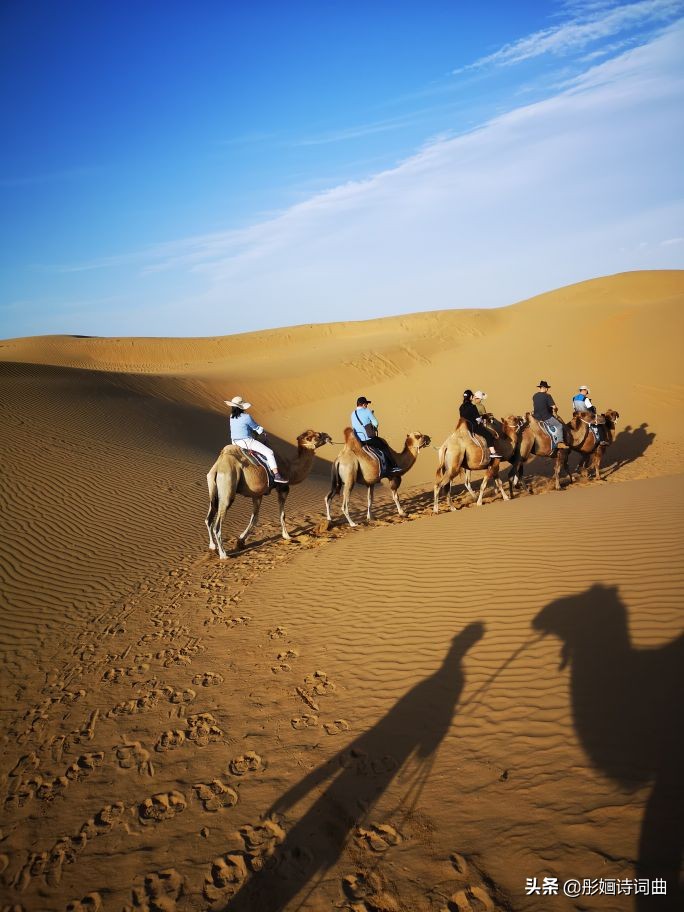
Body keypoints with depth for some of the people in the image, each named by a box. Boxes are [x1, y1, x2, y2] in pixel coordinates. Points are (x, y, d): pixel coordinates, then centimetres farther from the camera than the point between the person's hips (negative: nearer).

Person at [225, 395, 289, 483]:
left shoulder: (232, 417, 4)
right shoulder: (246, 417, -18)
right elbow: (257, 427, -3)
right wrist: (264, 433, 16)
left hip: (235, 441, 8)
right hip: (246, 441, -8)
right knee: (269, 452, -6)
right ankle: (276, 475, -11)